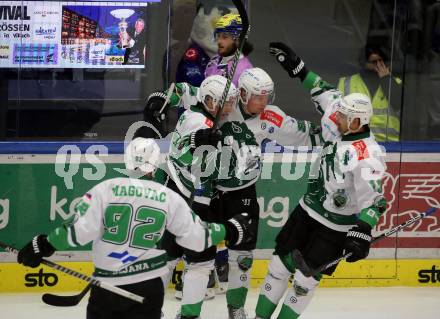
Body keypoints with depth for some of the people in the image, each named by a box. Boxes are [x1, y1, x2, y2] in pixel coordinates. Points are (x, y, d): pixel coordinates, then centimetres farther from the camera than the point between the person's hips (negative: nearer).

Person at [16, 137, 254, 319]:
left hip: (108, 283, -1)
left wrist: (43, 245, 0)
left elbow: (80, 231, -10)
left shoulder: (106, 189, -6)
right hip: (149, 286, 1)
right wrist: (229, 230, 23)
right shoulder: (170, 198, 0)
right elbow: (197, 238, 6)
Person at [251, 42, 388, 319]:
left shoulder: (367, 156, -28)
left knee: (306, 277, -1)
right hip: (308, 210, 7)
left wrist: (362, 232, -43)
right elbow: (326, 94, 10)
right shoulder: (339, 129, -7)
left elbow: (372, 198, -32)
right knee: (281, 262, 9)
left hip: (336, 228, -7)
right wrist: (298, 67, 12)